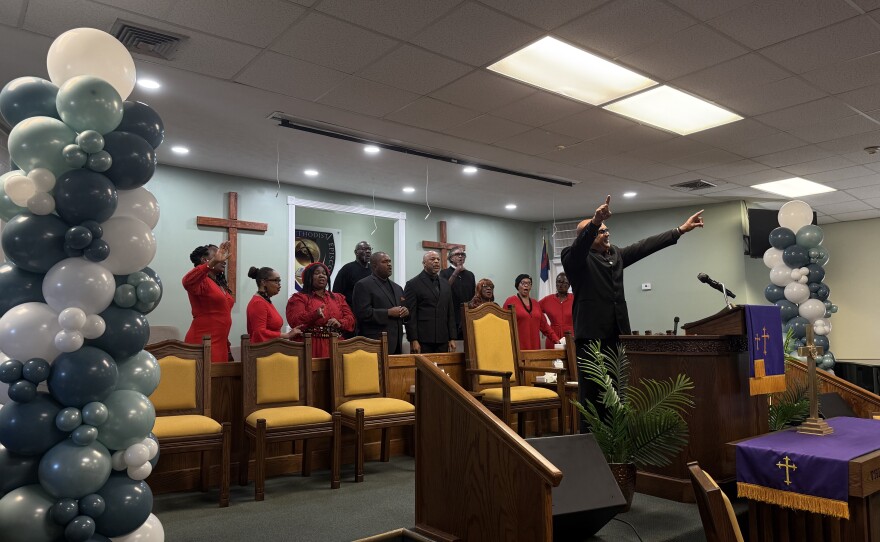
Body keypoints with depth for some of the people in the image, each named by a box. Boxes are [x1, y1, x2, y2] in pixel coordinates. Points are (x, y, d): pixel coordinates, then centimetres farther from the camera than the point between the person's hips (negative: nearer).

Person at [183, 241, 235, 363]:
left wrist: (227, 344, 21)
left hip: (220, 343, 9)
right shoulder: (201, 281, -9)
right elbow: (187, 282, -33)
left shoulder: (221, 283, 17)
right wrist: (213, 262, -41)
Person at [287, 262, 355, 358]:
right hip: (311, 346, -4)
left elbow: (350, 318, 11)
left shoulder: (338, 297, 19)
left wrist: (340, 323, -11)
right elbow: (294, 321, -9)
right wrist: (314, 314, -25)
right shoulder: (299, 298, 5)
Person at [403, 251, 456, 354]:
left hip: (443, 341, 5)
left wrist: (452, 338, 8)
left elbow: (450, 313, 15)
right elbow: (410, 315, -6)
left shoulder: (445, 285, 16)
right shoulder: (413, 284, -1)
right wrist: (413, 340, -12)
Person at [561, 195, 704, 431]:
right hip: (591, 336, -7)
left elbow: (645, 246, 19)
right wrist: (595, 221, -42)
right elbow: (580, 244, -24)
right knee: (592, 396, -4)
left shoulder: (615, 254, 18)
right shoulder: (575, 258, -3)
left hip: (616, 335, 7)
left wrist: (680, 230, 18)